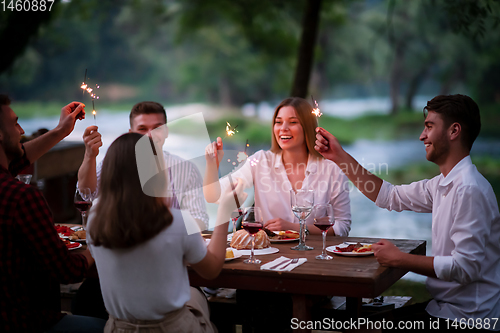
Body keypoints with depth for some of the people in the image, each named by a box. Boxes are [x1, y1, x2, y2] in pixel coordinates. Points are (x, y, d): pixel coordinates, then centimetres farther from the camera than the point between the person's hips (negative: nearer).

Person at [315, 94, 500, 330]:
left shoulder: (470, 190, -23)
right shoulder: (444, 184, 8)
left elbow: (466, 266, -27)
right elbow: (390, 196, 17)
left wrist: (399, 259, -19)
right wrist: (340, 157, 13)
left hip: (465, 318, -8)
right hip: (444, 307, 8)